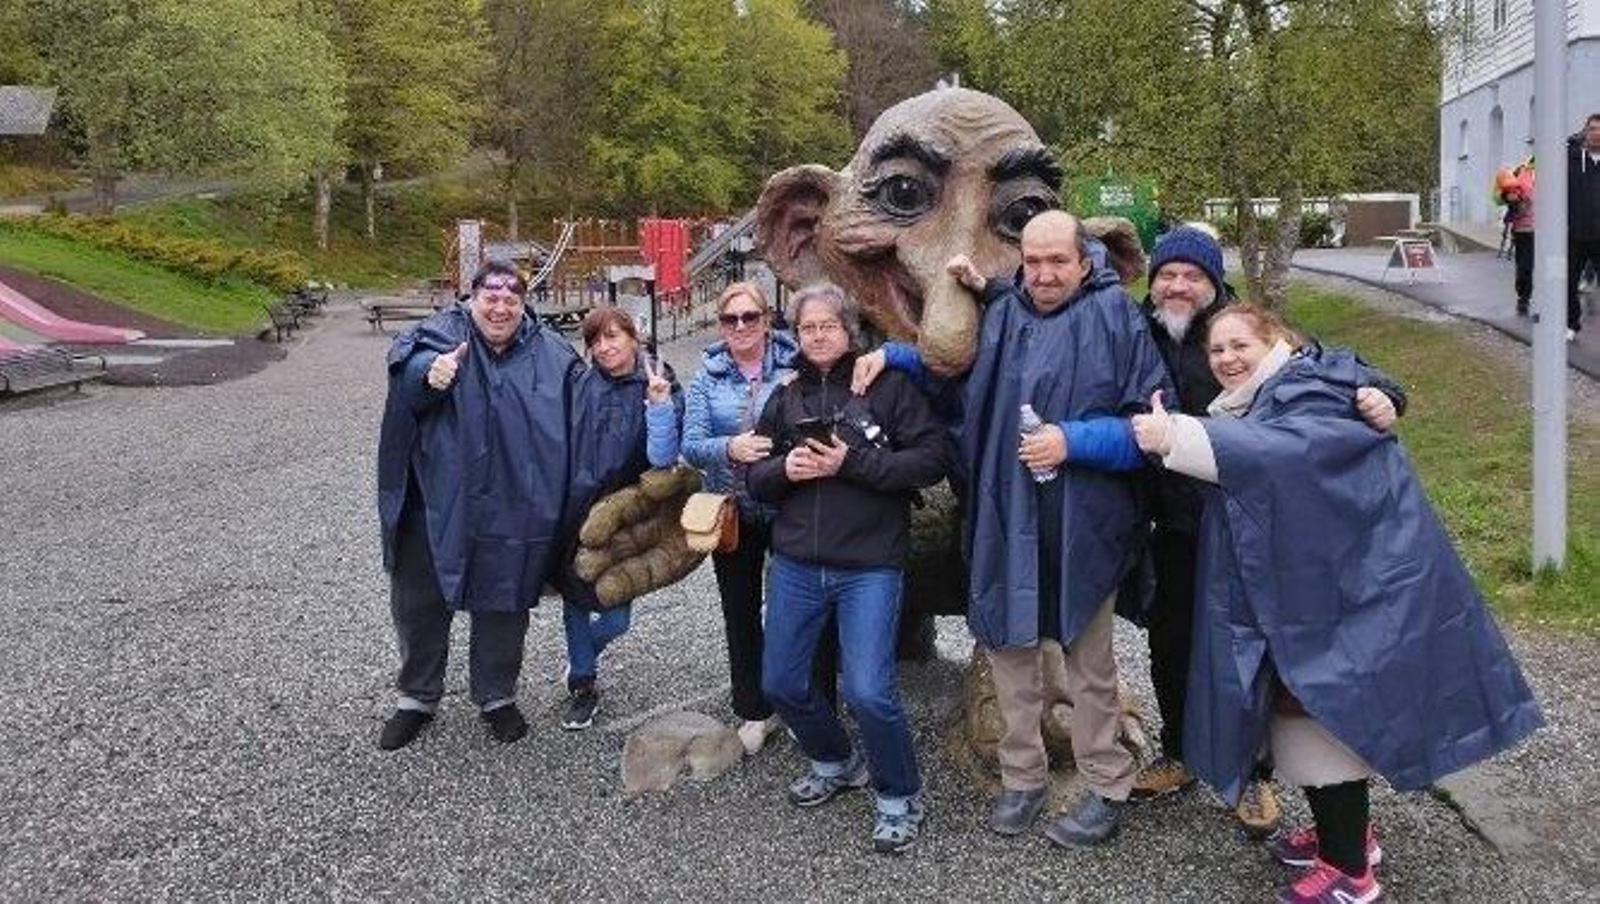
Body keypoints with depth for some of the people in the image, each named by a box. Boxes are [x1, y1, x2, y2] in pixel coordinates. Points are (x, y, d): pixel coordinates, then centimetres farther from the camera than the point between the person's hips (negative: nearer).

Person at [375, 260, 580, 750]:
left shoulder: (550, 355, 2)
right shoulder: (443, 334, -6)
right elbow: (404, 365, -27)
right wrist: (429, 372, -48)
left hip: (511, 511, 1)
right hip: (435, 504, -1)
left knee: (503, 607, 14)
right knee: (419, 604, 12)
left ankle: (497, 696, 34)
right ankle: (416, 699, 32)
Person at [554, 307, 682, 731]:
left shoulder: (660, 388, -7)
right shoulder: (581, 385, -1)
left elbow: (663, 457, -17)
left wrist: (659, 403, -27)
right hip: (574, 513, 2)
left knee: (615, 618, 3)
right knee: (575, 600, 12)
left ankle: (580, 659, 37)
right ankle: (581, 685, 34)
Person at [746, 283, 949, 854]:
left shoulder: (888, 387, -2)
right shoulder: (785, 398, 11)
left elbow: (931, 460, -10)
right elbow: (756, 479, 14)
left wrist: (851, 463, -17)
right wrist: (784, 469, -8)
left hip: (869, 566, -5)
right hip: (795, 565, 5)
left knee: (867, 692, -13)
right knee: (781, 684, 11)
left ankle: (899, 797, 13)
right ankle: (835, 763, 39)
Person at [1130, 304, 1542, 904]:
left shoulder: (1310, 392, -16)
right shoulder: (1254, 404, 14)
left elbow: (1285, 447, -37)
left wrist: (1177, 438, -44)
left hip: (1350, 585, -9)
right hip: (1300, 588, 9)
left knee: (1322, 713, -5)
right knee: (1297, 705, 15)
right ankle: (1344, 830, 33)